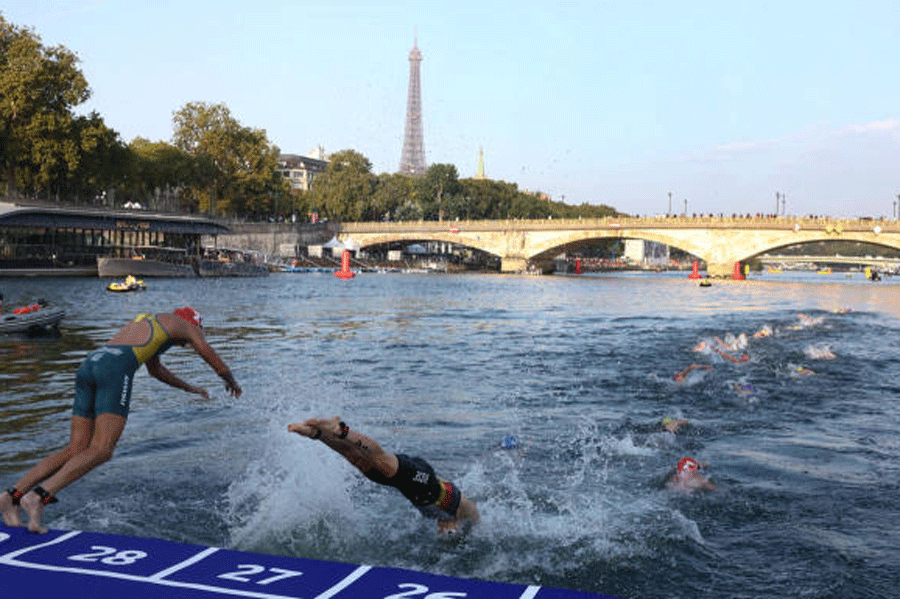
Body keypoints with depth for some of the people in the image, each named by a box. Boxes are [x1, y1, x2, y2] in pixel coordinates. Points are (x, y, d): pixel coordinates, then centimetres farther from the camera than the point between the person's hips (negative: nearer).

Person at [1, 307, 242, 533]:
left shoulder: (145, 323, 40)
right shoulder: (185, 324, 20)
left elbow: (155, 369, 54)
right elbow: (219, 366, 24)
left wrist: (189, 388, 65)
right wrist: (232, 382, 46)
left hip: (88, 366, 8)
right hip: (116, 369, -8)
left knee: (76, 451, 6)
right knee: (101, 450, -13)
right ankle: (39, 497, -29)